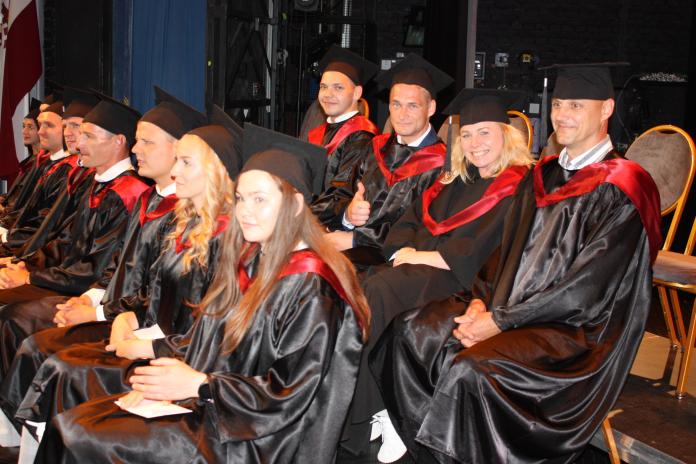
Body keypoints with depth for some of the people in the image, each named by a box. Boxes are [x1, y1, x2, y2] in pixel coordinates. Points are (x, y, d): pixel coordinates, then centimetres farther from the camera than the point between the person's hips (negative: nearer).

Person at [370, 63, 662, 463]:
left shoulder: (621, 189, -12)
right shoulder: (545, 176, 13)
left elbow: (587, 287, -18)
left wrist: (500, 321, -17)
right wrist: (482, 302, -4)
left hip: (577, 332, -8)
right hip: (508, 312, 8)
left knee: (471, 367, -32)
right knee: (412, 331, -6)